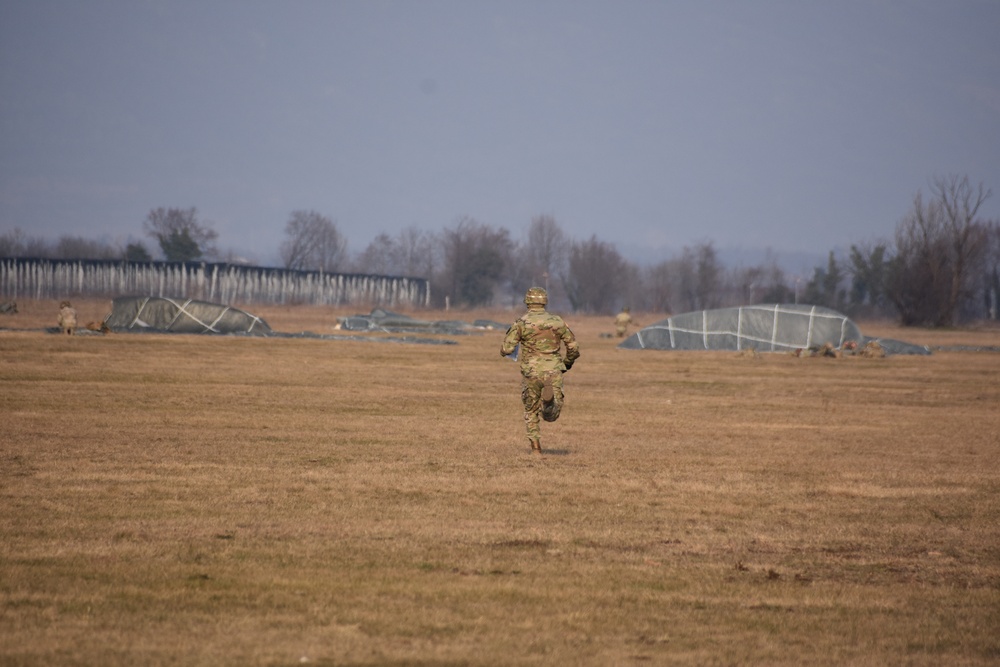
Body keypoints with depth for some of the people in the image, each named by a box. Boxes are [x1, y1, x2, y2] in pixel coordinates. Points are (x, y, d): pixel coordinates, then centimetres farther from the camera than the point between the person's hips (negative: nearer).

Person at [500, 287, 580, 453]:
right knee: (551, 415, 1)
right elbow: (574, 347, 9)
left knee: (531, 411, 20)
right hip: (553, 372, 0)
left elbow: (506, 349, -7)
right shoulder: (557, 321, 5)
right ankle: (550, 397, -33)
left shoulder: (521, 322, -2)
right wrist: (567, 363, 28)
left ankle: (535, 445, 12)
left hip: (531, 372, 0)